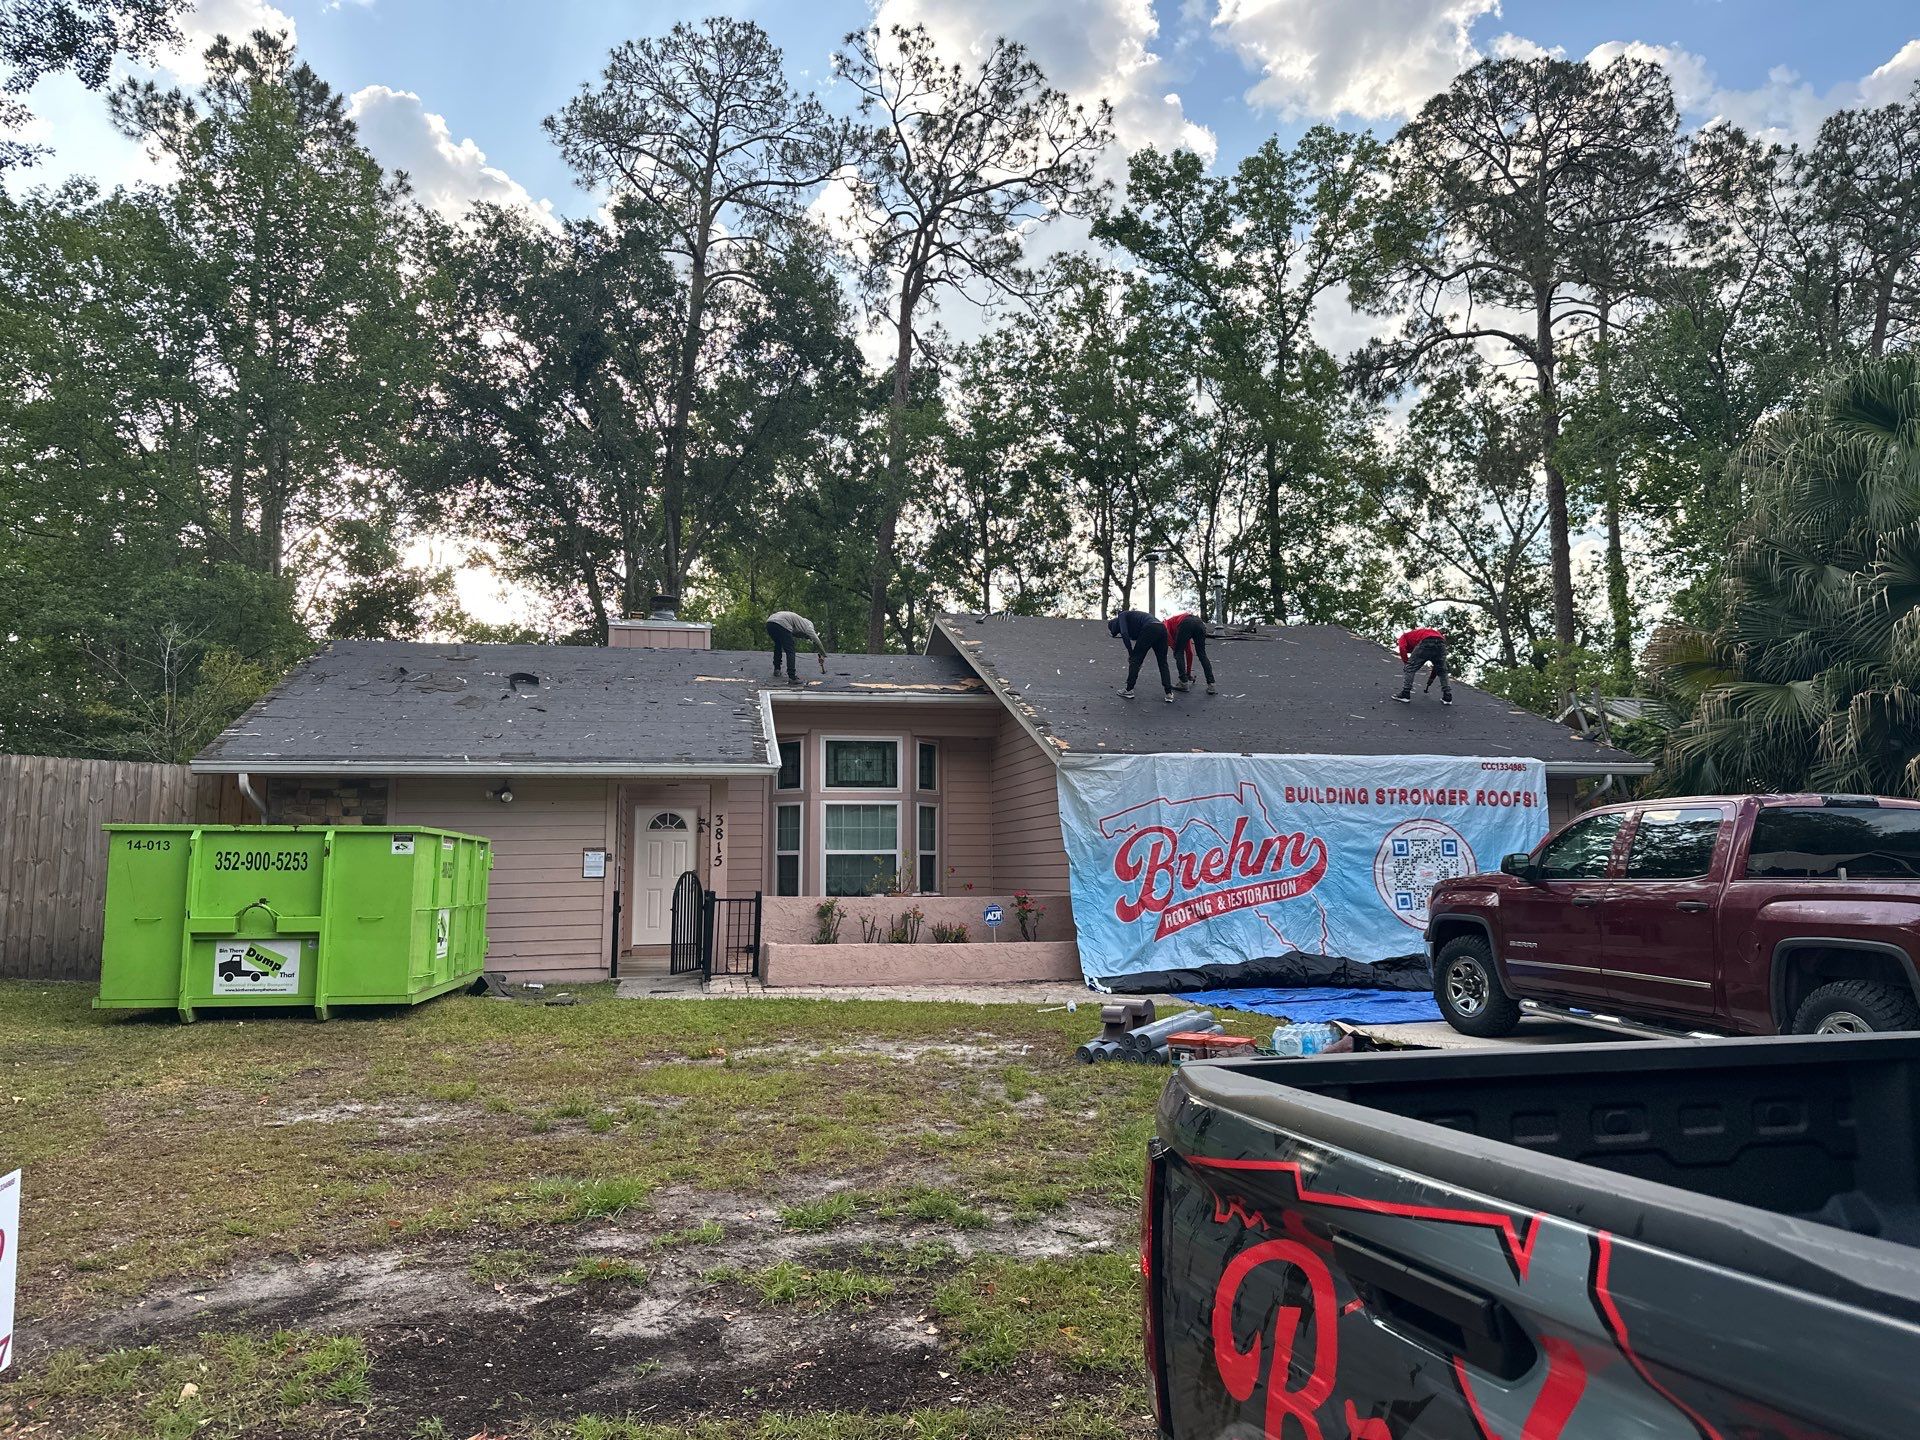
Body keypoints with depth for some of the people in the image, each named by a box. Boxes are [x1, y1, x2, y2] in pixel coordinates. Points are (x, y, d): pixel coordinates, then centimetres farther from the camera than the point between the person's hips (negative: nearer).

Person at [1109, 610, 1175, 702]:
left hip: (1150, 629, -8)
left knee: (1135, 659, 9)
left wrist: (1131, 653, 1)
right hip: (1162, 629, 8)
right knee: (1163, 663, 18)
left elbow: (1124, 634, -5)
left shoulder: (1122, 616, 16)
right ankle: (1169, 693, 12)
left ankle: (1129, 691, 15)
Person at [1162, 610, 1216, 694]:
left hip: (1186, 624, -6)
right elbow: (1189, 652, 45)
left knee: (1178, 653, 14)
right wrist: (1188, 672, 50)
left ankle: (1184, 683, 11)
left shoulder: (1166, 623, 31)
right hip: (1200, 622, 6)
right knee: (1202, 655, 16)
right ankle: (1211, 686, 7)